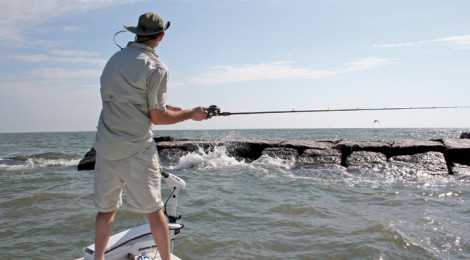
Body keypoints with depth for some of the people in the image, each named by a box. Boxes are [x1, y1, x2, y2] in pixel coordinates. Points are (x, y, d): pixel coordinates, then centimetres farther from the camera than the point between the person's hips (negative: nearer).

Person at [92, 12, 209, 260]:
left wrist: (166, 108, 18)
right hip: (136, 150, -6)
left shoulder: (114, 59, 12)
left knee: (106, 208, 15)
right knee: (153, 210, 4)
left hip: (105, 147, 6)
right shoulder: (156, 68, -10)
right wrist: (191, 114, 4)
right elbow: (157, 117, -9)